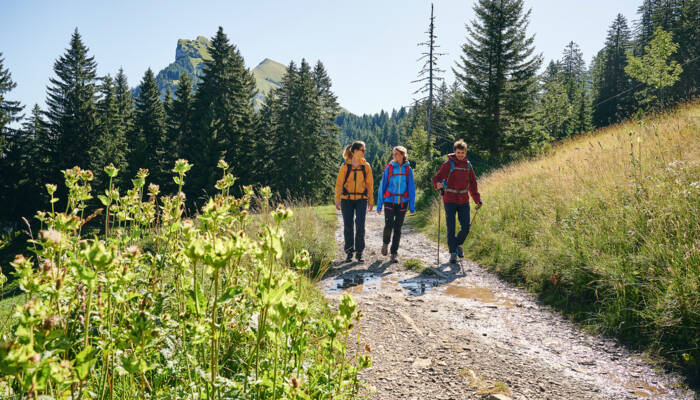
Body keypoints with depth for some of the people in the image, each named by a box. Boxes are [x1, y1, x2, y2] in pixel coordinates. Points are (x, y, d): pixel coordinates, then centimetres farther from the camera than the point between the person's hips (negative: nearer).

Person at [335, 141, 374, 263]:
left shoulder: (366, 166, 3)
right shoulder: (345, 166, -2)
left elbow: (369, 184, 7)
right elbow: (339, 183, 0)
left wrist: (371, 201, 6)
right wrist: (337, 200, -3)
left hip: (361, 199, 1)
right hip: (347, 200, 0)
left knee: (360, 226, -8)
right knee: (348, 226, 5)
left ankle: (359, 252, 5)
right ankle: (349, 253, 17)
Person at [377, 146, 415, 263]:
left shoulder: (408, 169, 2)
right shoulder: (389, 168, 0)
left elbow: (411, 188, 6)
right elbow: (382, 186, 2)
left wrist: (412, 206, 1)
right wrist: (379, 204, -1)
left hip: (402, 202, 1)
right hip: (389, 201, -1)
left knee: (398, 228, 2)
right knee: (389, 226, -11)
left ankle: (394, 253, 12)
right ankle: (385, 243, 19)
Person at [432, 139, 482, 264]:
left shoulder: (468, 165, 9)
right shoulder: (448, 164, -4)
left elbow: (472, 184, 16)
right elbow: (436, 178, -8)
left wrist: (478, 200, 10)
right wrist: (438, 184, -32)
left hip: (464, 201, 4)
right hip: (450, 201, -4)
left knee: (466, 227, 0)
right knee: (451, 228, -1)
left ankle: (458, 244, 27)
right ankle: (453, 253, 13)